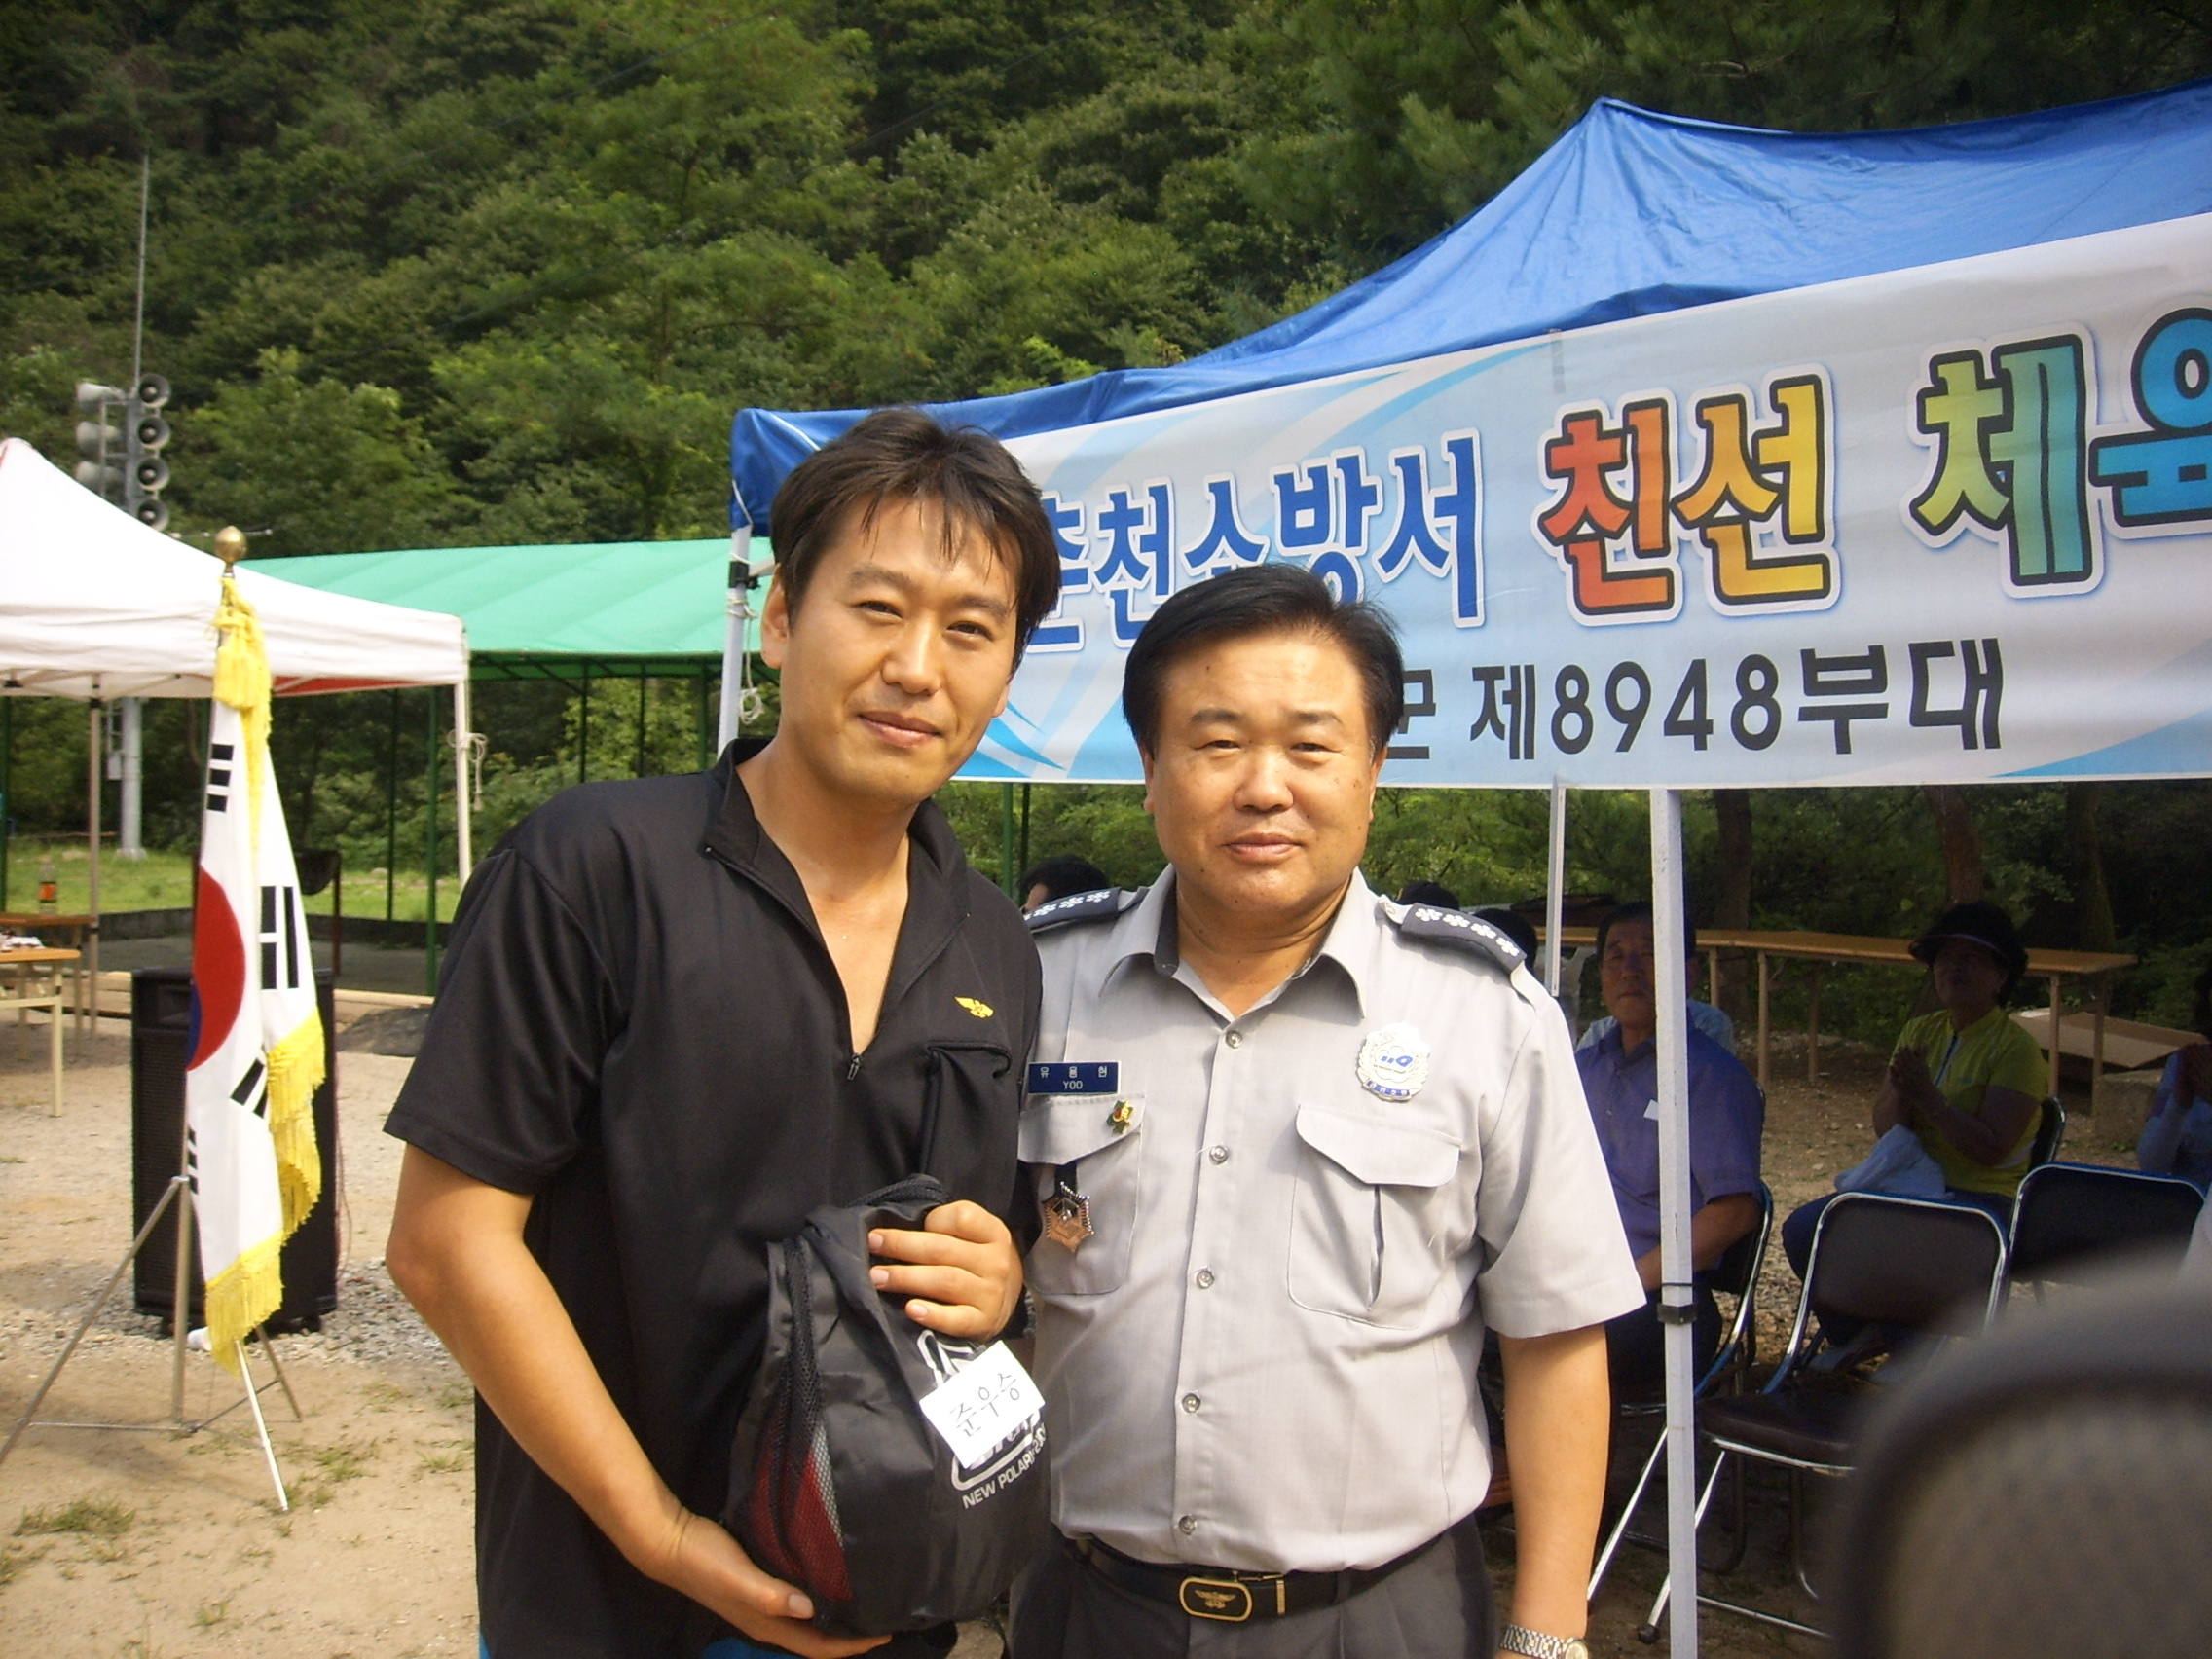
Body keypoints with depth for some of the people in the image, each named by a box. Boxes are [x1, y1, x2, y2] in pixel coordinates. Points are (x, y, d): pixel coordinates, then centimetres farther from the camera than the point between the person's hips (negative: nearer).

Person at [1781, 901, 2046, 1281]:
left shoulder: (2015, 1048, -7)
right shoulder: (1920, 1031, 12)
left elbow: (1992, 1149, -17)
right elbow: (1884, 1127, 7)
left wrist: (1927, 1096, -21)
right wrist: (1902, 1091, -14)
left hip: (1979, 1197, -6)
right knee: (1802, 1229, -13)